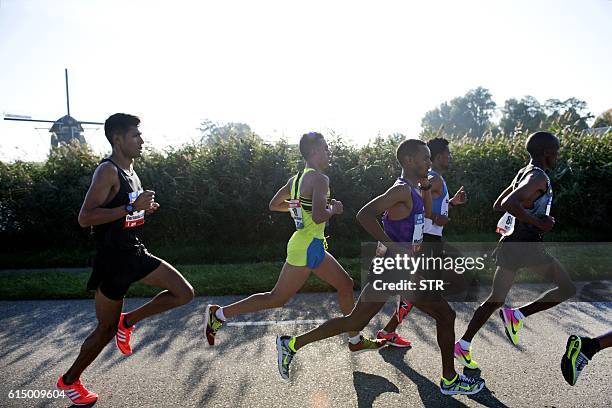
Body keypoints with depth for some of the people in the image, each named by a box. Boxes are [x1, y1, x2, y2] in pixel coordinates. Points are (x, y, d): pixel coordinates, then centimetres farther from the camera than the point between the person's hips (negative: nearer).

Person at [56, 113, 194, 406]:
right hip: (112, 260, -8)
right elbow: (85, 218, -26)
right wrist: (132, 207, -29)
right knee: (107, 329, 7)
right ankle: (69, 380, 32)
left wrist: (145, 209, 5)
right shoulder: (108, 171, -18)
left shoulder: (131, 172, 10)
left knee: (184, 293, 0)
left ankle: (128, 322, 16)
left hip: (136, 254, 8)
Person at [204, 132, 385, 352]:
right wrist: (333, 209, -10)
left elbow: (274, 204, 18)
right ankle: (219, 313, 14)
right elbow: (318, 217, -30)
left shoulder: (296, 179, 9)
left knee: (346, 284, 16)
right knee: (277, 298, 2)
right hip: (307, 248, -10)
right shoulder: (320, 179, -17)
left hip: (313, 248, 10)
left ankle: (356, 340, 28)